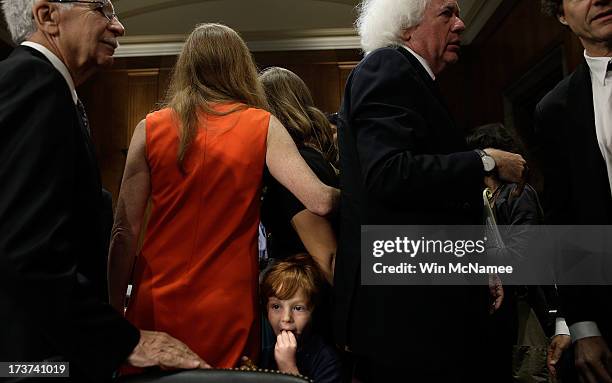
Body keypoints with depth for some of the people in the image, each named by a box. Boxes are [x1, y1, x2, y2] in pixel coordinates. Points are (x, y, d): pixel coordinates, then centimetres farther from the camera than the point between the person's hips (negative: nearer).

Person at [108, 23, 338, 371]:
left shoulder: (151, 128, -2)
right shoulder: (263, 126, -5)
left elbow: (125, 231, -2)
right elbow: (320, 201, -14)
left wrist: (115, 308, 6)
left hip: (157, 304, 1)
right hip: (228, 308, -1)